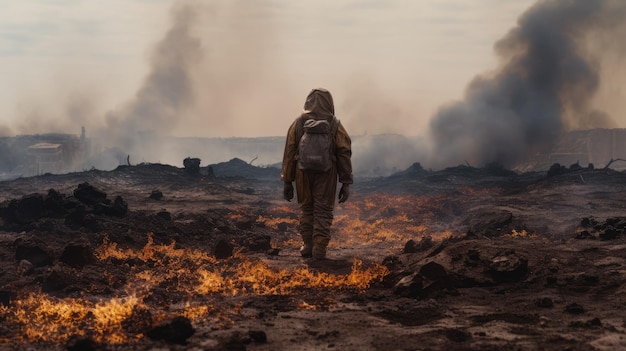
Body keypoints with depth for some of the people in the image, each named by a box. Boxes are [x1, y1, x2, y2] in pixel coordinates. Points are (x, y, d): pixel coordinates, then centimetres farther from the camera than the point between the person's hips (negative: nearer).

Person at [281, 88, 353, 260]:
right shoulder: (335, 125, -2)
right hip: (326, 175, -1)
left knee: (307, 209, 18)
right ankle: (319, 249, -2)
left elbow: (289, 153, 1)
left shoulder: (298, 123, 1)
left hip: (303, 173, 1)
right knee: (323, 212, 5)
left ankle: (307, 245, 16)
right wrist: (346, 183, 0)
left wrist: (287, 181, 6)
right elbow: (344, 155, -4)